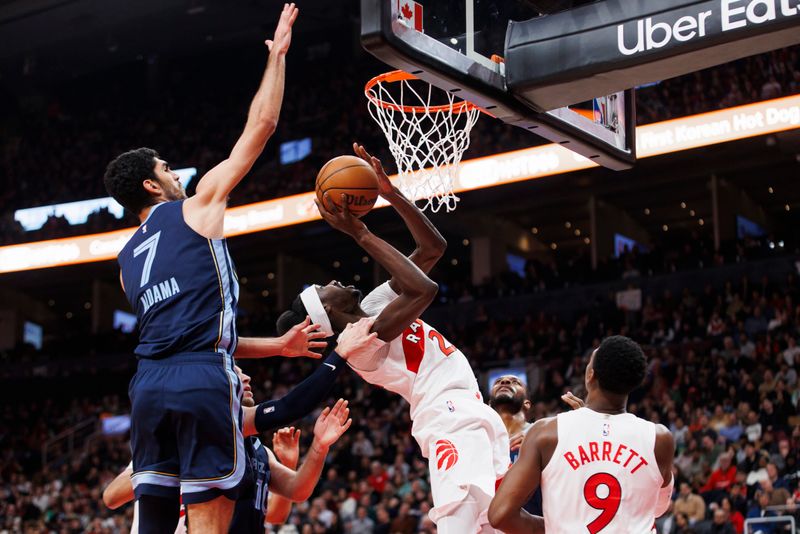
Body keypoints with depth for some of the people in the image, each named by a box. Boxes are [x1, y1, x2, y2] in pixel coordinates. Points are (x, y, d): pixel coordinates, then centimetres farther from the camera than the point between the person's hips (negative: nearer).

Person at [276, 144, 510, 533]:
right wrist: (360, 234, -19)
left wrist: (391, 193, 5)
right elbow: (424, 290, -26)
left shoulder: (375, 304, 16)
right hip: (454, 424, -10)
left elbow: (433, 248, 16)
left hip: (472, 418, 10)